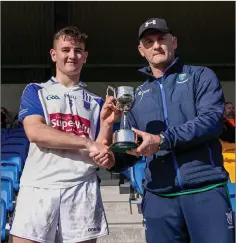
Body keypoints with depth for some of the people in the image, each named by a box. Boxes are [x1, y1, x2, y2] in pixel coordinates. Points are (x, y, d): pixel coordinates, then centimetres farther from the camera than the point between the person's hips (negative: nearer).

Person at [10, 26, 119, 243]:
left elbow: (106, 160, 11)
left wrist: (107, 124, -7)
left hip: (83, 189, 2)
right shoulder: (35, 91, 12)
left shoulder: (96, 102, 17)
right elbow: (35, 132, -7)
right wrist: (87, 143, -9)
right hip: (39, 187, -1)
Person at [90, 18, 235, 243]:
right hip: (158, 196, 4)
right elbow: (131, 146, 19)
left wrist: (163, 140, -20)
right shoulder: (138, 95, 17)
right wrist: (113, 159, -4)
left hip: (205, 189, -3)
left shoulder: (201, 76, 7)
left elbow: (212, 119, -10)